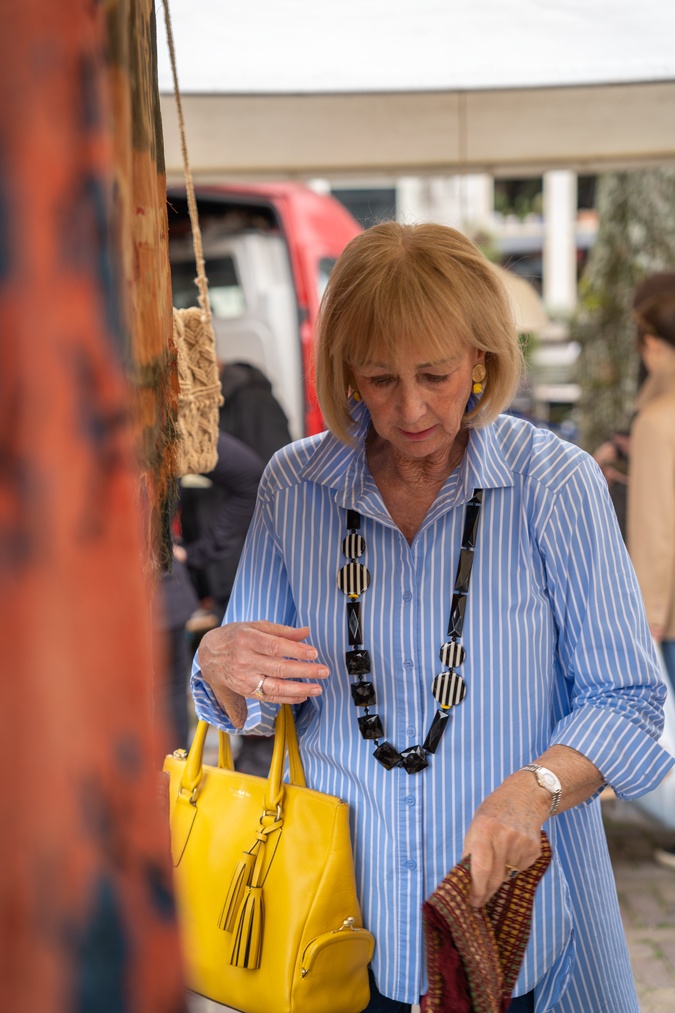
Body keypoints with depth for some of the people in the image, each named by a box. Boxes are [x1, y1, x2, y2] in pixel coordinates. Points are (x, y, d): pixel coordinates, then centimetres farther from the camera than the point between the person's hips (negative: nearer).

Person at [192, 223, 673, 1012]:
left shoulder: (557, 483, -12)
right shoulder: (293, 485, -4)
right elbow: (249, 710, 3)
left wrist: (533, 790, -28)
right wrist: (222, 665, -19)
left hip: (514, 903, -2)